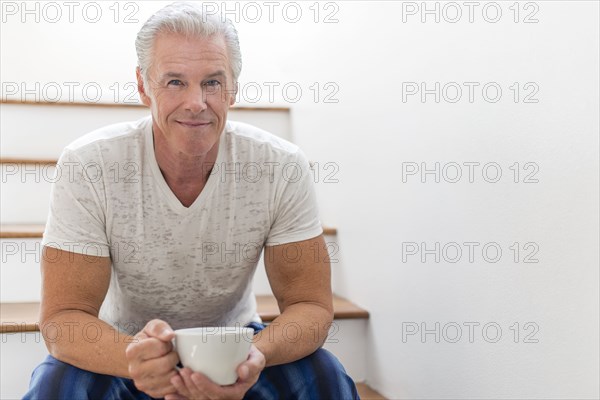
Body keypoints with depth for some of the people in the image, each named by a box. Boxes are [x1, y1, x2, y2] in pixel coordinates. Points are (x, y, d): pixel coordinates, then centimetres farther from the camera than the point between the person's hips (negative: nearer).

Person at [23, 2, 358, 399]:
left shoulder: (283, 168, -19)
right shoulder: (86, 166, -22)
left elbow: (311, 304, -16)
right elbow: (63, 315, -21)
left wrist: (253, 356, -39)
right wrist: (133, 356, -44)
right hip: (122, 344, 0)